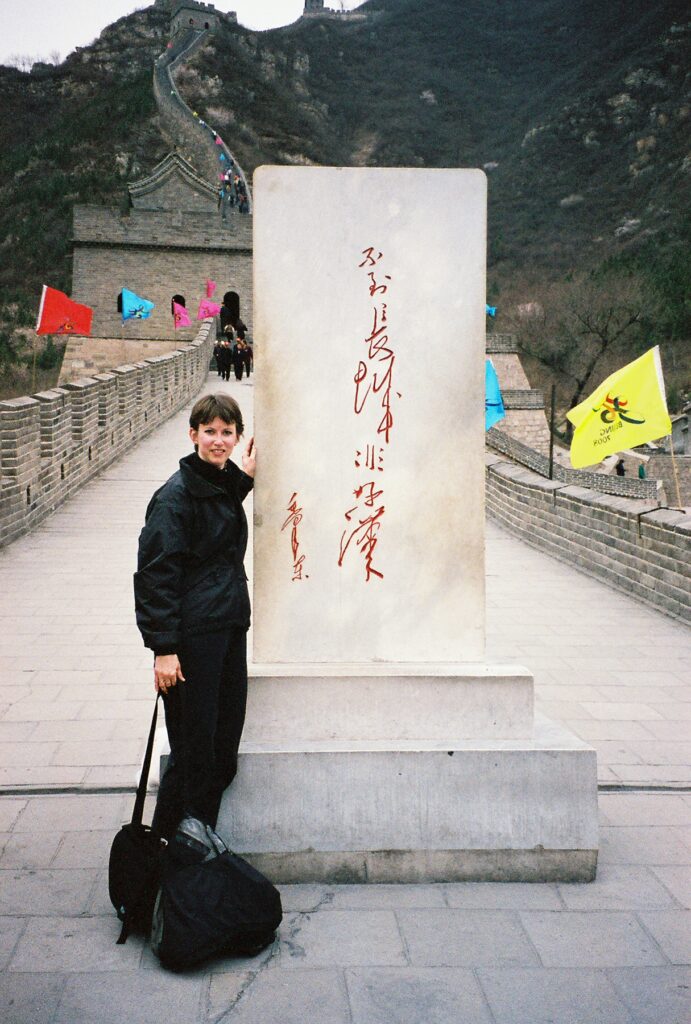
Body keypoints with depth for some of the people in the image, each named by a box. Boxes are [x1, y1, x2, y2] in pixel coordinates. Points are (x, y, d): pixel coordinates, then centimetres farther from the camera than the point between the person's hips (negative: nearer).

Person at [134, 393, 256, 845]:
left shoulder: (227, 484, 11)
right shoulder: (176, 494, -14)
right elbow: (155, 573, -15)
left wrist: (245, 478, 17)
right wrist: (164, 647, -19)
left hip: (230, 623, 8)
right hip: (192, 632, -8)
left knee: (227, 732, 11)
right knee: (195, 736, 0)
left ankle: (199, 826, 26)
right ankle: (178, 829, 19)